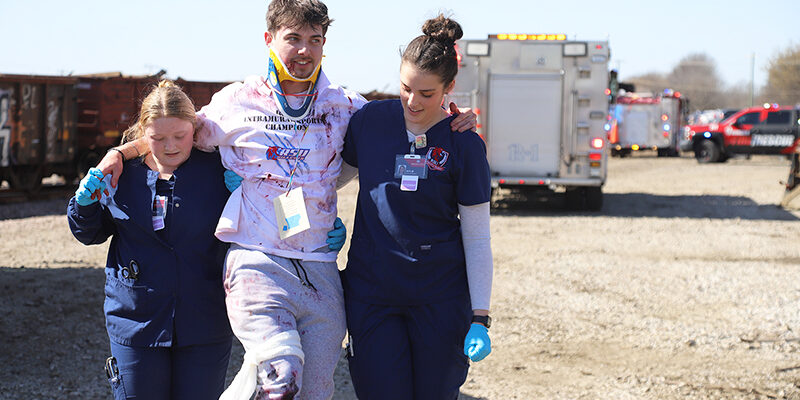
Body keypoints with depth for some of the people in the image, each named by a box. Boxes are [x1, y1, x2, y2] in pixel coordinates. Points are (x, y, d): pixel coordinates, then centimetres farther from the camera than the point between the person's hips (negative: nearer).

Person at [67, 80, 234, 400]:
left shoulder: (216, 169, -4)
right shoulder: (122, 171, -1)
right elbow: (91, 234, 12)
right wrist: (84, 202, -9)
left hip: (205, 326, -1)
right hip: (137, 322, 1)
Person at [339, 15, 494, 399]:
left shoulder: (464, 145, -5)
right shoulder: (369, 120, 1)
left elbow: (477, 240, -2)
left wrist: (480, 320, -6)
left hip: (440, 296, -1)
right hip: (371, 292, 1)